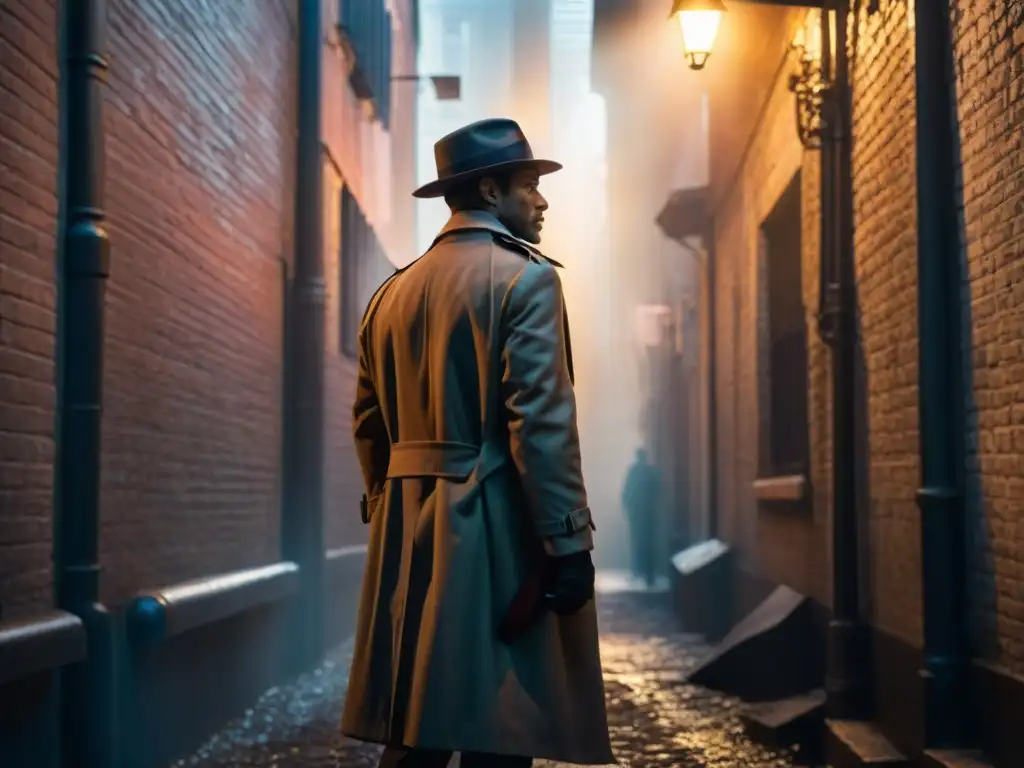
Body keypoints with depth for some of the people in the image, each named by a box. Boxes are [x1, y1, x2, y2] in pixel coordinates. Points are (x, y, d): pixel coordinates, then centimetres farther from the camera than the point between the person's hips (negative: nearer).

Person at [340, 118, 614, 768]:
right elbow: (541, 423, -16)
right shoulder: (525, 277, -8)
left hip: (409, 535, 8)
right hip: (497, 530, -7)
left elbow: (369, 423, 16)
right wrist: (569, 543, -15)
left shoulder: (394, 291, 15)